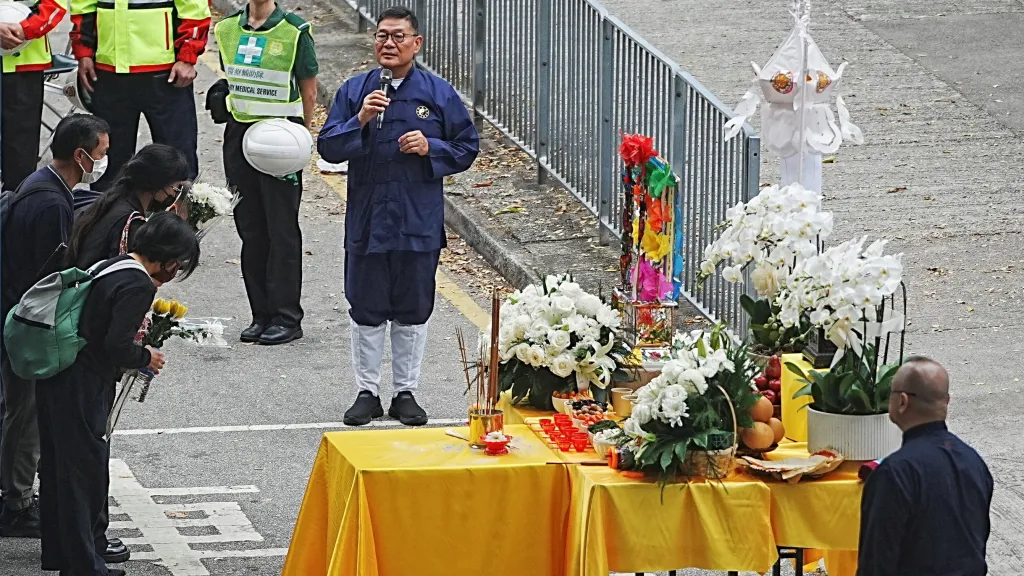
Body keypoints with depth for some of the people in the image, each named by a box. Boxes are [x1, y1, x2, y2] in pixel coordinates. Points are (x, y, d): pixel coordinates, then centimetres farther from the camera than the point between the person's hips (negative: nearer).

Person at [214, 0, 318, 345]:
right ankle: (262, 314, 15)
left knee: (282, 229, -2)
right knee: (250, 227, 8)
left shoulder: (294, 32, -7)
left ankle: (287, 318, 3)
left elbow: (308, 91, 1)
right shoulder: (227, 29, 6)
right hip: (239, 134, 5)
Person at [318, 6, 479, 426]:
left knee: (412, 312, 8)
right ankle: (367, 392, 18)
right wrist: (360, 120, -20)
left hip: (418, 222, 0)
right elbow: (328, 147, -5)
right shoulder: (354, 91, 1)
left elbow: (466, 148, 5)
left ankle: (405, 393, 19)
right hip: (367, 219, 0)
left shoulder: (438, 94, 0)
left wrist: (431, 148, -12)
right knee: (366, 311, 7)